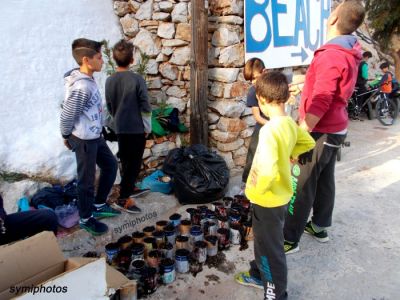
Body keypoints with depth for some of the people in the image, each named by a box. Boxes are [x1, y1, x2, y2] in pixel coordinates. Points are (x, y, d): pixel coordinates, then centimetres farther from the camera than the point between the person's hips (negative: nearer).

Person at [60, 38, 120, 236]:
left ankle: (99, 206, 36)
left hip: (95, 136, 10)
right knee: (87, 180, 6)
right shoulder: (81, 87, -27)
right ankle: (86, 219, 27)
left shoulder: (86, 79, 4)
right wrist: (66, 137, -4)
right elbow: (67, 116, -21)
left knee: (110, 166, 20)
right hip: (84, 140, -10)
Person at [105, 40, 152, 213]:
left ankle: (130, 189, 34)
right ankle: (124, 198, 6)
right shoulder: (137, 79, -15)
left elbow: (110, 107, 10)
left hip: (120, 128, 6)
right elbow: (145, 108, -13)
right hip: (137, 129, -6)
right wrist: (148, 127, -2)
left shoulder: (109, 81, 1)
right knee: (134, 163, 3)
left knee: (126, 161, 18)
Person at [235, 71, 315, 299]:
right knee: (263, 240, 27)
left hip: (268, 200, -9)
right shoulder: (290, 123, -2)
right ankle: (259, 275, 49)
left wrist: (258, 190, -22)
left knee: (271, 248, 10)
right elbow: (309, 143, 16)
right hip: (280, 195, 9)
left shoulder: (269, 130, -29)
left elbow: (267, 171, -40)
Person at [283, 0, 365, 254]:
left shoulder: (331, 56, -23)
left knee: (303, 187, -2)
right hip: (336, 130, 9)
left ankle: (290, 239, 8)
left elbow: (319, 104, -26)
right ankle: (320, 227, 31)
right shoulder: (351, 52, 7)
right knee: (325, 180, 17)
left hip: (321, 132, -9)